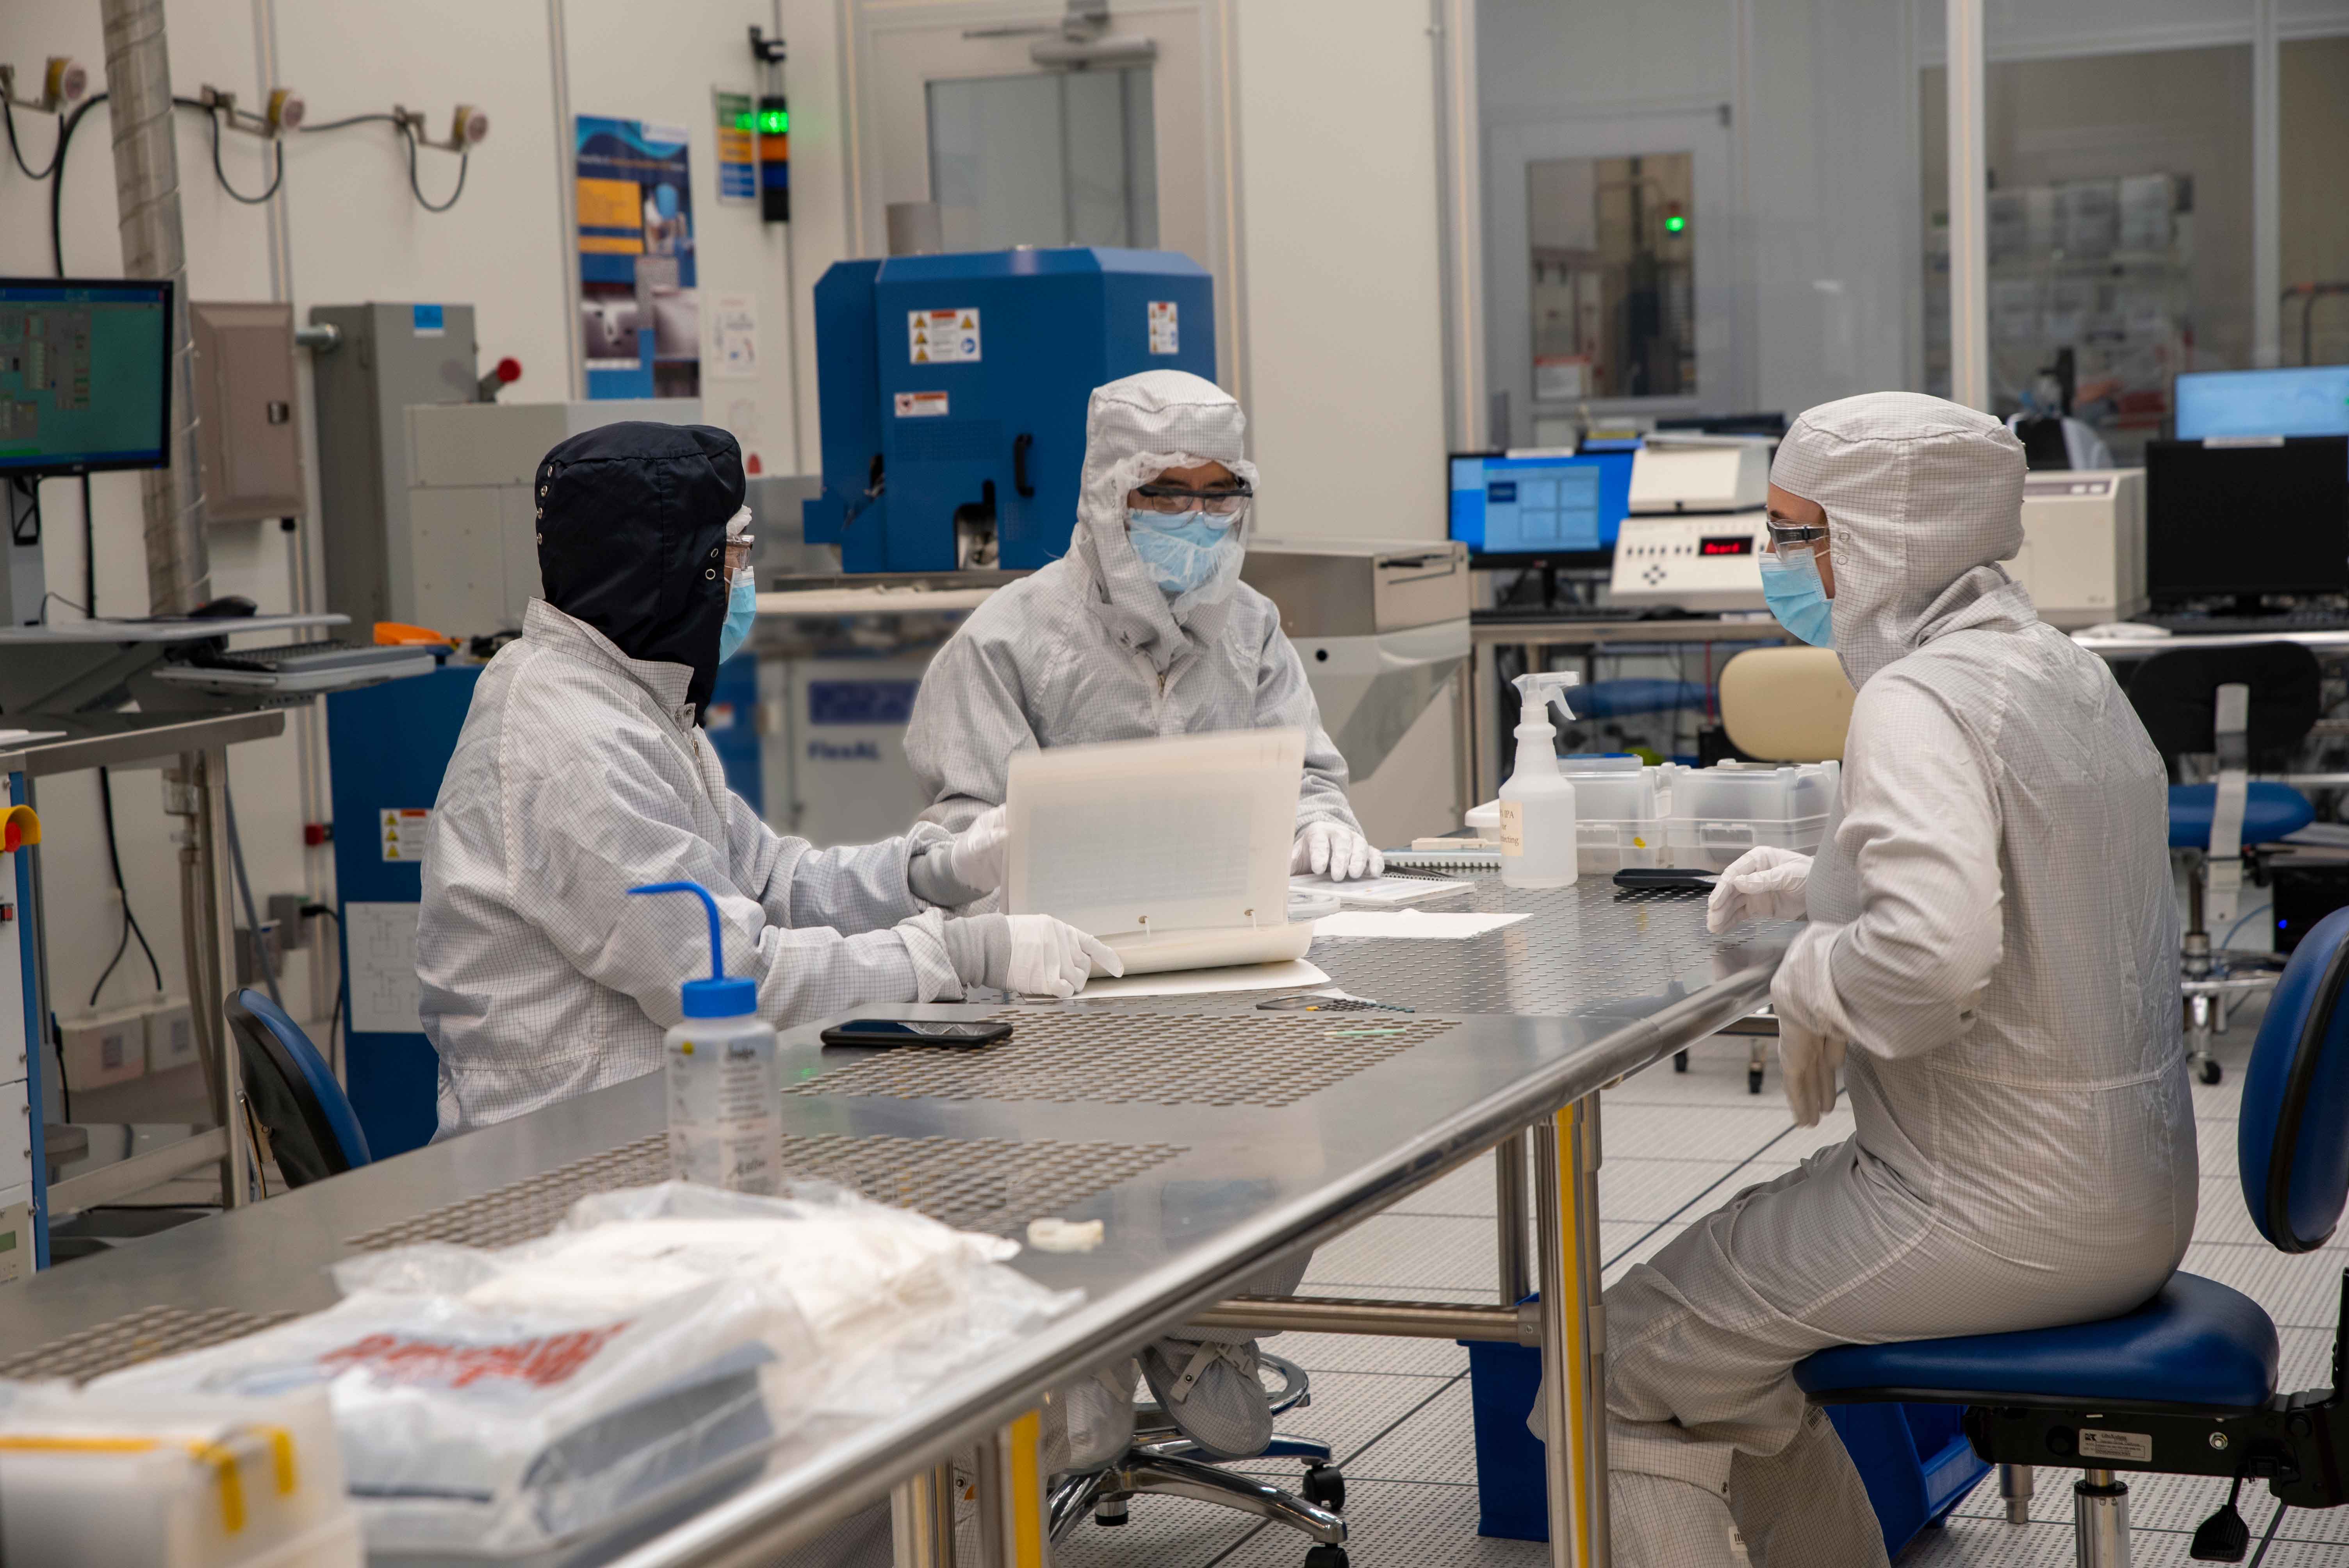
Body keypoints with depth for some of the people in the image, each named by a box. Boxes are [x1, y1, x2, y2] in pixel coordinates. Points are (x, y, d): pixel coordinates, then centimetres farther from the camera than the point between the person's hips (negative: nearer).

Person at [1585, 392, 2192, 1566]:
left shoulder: (1917, 700, -19)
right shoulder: (2068, 672, 11)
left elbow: (1933, 956, -34)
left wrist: (1808, 980, -14)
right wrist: (1822, 885, 19)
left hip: (2002, 1220, -10)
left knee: (1625, 1363, 0)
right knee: (1734, 1315, 25)